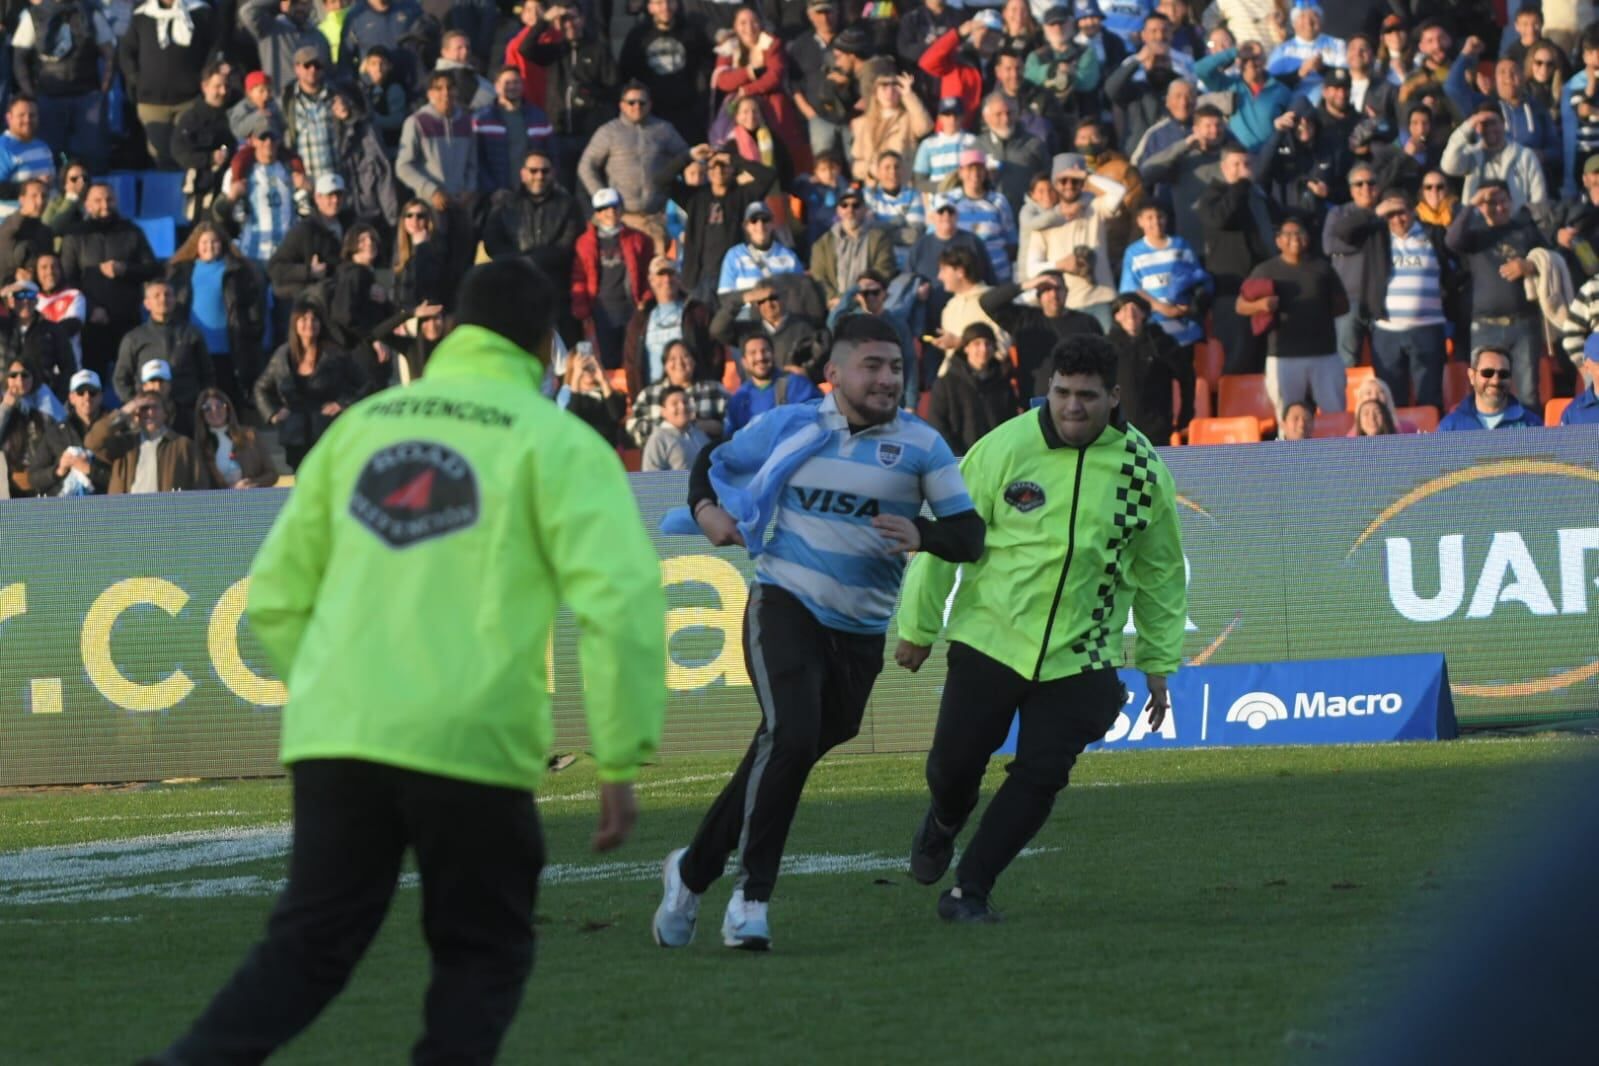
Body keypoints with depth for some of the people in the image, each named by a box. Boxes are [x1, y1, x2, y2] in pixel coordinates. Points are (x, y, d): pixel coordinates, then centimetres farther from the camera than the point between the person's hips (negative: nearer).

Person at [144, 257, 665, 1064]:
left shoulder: (363, 424, 15)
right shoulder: (555, 442, 1)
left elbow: (277, 595, 17)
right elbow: (619, 597, -10)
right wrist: (622, 760, -7)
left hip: (333, 733, 4)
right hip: (469, 743, -4)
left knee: (308, 946, 11)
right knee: (482, 954, 13)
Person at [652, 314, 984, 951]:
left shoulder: (920, 445, 1)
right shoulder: (789, 427, 2)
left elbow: (970, 536, -1)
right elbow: (713, 461, 18)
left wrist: (921, 535, -22)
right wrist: (705, 509, -4)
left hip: (862, 630, 3)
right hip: (785, 605, -2)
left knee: (785, 754, 7)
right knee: (791, 736, -23)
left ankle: (693, 870, 23)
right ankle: (753, 894, -15)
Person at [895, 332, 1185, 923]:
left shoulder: (1143, 469, -2)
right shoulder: (1005, 448, -10)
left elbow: (1161, 573, 11)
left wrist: (1159, 664, 12)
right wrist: (917, 627, 1)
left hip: (1079, 656, 1)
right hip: (990, 637, -1)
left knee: (1041, 775, -7)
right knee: (955, 761, 2)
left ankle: (970, 890, 8)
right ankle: (943, 824, 39)